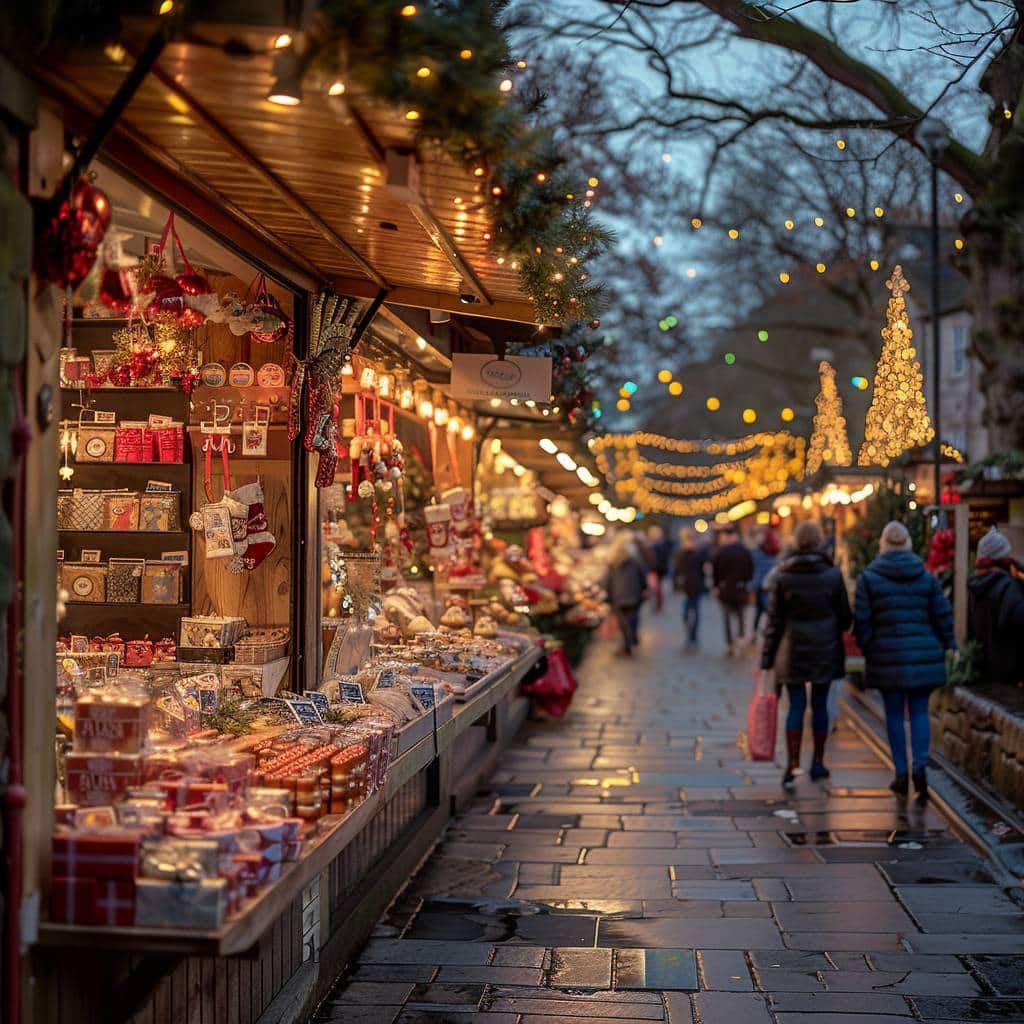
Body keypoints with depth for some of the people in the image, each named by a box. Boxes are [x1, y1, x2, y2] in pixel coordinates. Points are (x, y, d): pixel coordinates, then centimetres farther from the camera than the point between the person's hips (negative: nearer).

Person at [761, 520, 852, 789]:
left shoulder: (783, 576, -6)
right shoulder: (832, 574, -5)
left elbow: (774, 619, -4)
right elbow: (845, 616, 1)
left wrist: (767, 658, 1)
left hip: (793, 649, 0)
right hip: (825, 649, 0)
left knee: (796, 706, 3)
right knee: (820, 704, 11)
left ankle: (792, 766, -6)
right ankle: (818, 763, 19)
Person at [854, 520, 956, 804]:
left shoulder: (868, 578, -3)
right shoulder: (927, 577, 3)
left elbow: (861, 621, -5)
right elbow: (943, 615, 3)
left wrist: (867, 649, 7)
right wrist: (948, 646, 14)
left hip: (887, 657, -1)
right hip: (924, 655, 2)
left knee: (894, 714, 8)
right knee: (919, 711, 9)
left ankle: (901, 774, 10)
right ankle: (920, 765, -9)